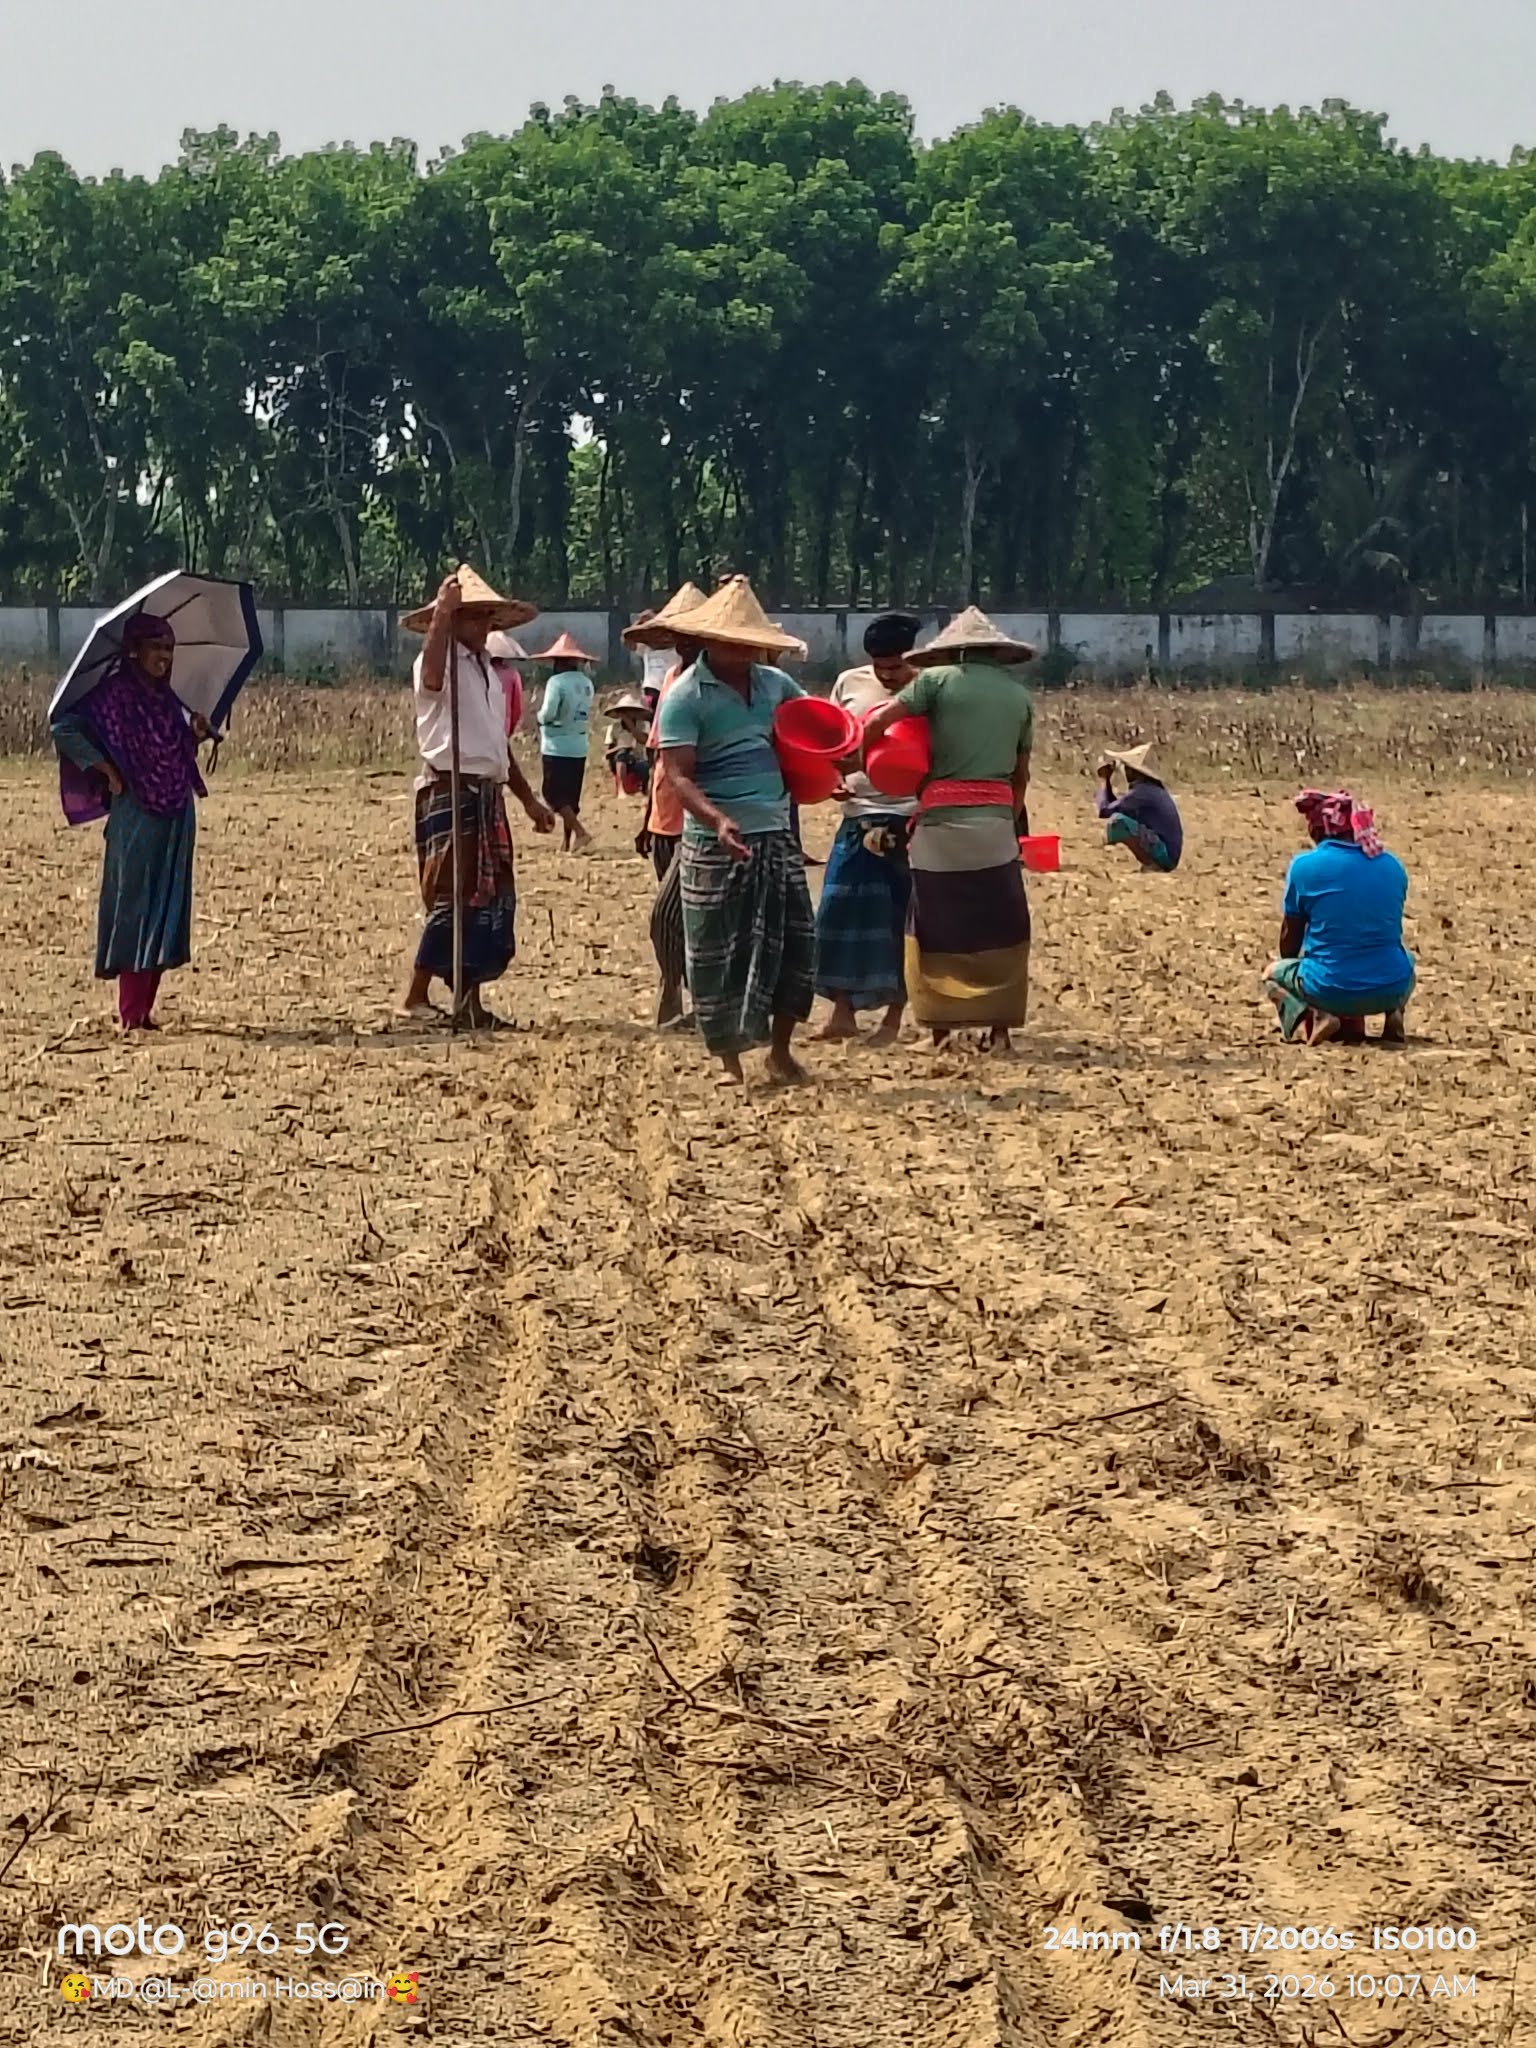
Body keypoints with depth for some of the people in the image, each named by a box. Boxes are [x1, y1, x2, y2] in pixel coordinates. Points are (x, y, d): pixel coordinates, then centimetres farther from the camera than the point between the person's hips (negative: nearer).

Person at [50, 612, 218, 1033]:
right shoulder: (113, 694, -8)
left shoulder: (167, 698, 13)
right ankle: (131, 1013, -3)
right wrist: (105, 769, -14)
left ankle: (144, 1008, 12)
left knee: (166, 907, 6)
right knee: (134, 904, -5)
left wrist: (197, 733, 0)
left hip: (176, 816, 7)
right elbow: (63, 729, -12)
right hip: (135, 816, -7)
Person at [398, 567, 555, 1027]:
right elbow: (431, 673, -35)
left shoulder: (486, 670, 21)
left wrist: (528, 799, 27)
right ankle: (417, 998, -7)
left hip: (488, 795, 9)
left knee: (493, 900, 8)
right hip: (449, 793, -9)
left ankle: (471, 1002, 14)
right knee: (451, 898, -11)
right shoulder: (442, 664, -7)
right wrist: (443, 611, -34)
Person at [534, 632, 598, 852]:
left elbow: (548, 713, -20)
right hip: (579, 746, 7)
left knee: (554, 794, -3)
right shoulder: (587, 683, 6)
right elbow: (586, 712, 10)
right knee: (571, 795, 12)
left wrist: (540, 717, -1)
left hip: (557, 746, -7)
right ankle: (567, 841, 15)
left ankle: (580, 832, -16)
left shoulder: (557, 682, -15)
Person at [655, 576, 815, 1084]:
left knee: (794, 943, 5)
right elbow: (678, 776, -15)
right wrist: (718, 819, -32)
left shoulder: (773, 682, 10)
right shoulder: (684, 697, -8)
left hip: (775, 836, 5)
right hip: (715, 844, -5)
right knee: (718, 955, 1)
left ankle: (780, 1051, 20)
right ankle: (729, 1062, 13)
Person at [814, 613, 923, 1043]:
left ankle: (894, 1017, 9)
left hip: (910, 818, -3)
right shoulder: (849, 683, 5)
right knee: (839, 912, -2)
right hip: (859, 815, 3)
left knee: (899, 919, 0)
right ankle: (842, 1013, 5)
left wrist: (922, 816, -17)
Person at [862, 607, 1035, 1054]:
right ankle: (1000, 1028, 6)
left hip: (940, 820, -2)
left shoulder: (938, 680, 2)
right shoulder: (1019, 694, 12)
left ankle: (940, 1026, 11)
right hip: (994, 821, 2)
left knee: (936, 929, 9)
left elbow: (877, 722, -9)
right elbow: (1021, 774, 14)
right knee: (998, 930, 10)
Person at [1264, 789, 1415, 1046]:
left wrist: (1290, 965, 28)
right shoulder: (1393, 866, 6)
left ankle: (1308, 1018, -4)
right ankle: (1393, 1012, 8)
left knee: (1273, 973, 27)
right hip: (1390, 990, 4)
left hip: (1331, 991, -4)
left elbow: (1290, 938, 5)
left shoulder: (1305, 866, -6)